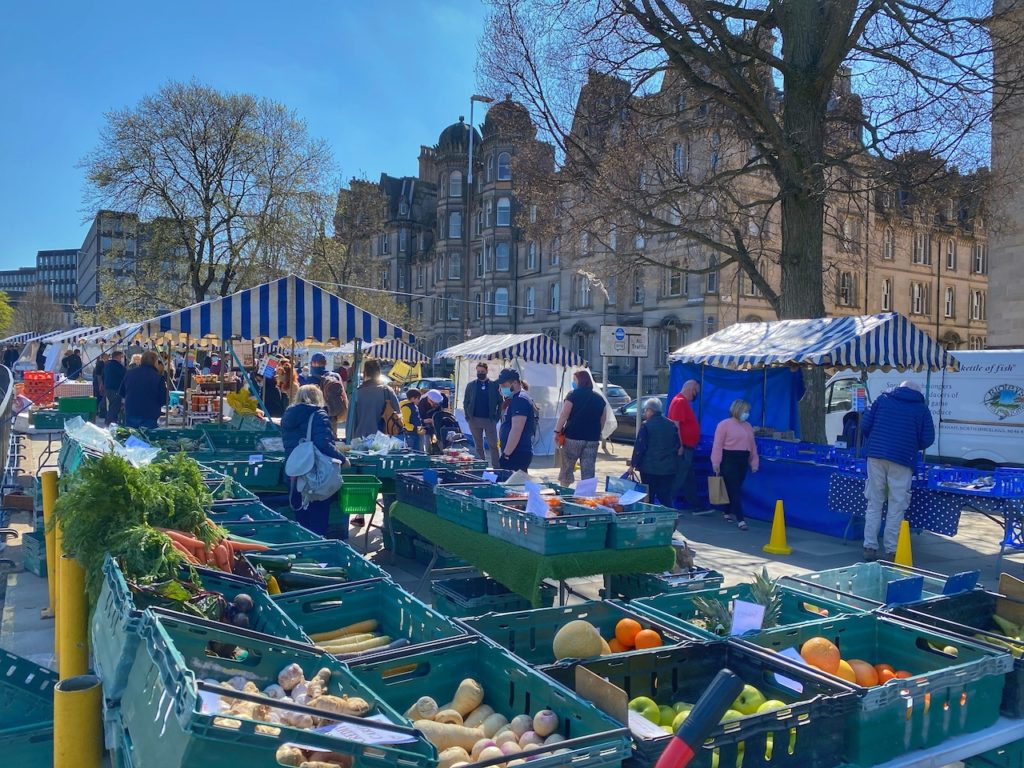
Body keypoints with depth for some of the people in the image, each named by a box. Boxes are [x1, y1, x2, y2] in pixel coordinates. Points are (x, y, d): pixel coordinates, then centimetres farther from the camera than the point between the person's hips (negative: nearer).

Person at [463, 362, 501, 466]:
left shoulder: (494, 385, 1)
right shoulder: (471, 385, 7)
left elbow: (500, 402, 2)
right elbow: (465, 402, 8)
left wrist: (497, 417, -6)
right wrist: (468, 417, -2)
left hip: (490, 420, -2)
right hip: (475, 420, 2)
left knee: (493, 445, -4)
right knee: (478, 446, 9)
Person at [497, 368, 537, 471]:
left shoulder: (520, 400, -13)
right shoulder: (515, 399, 19)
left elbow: (516, 430, -21)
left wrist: (505, 454, -20)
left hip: (517, 455, -10)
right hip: (515, 454, 10)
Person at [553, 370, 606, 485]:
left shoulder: (573, 395, -5)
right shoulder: (599, 398, 11)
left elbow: (563, 415, -11)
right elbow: (602, 421, 16)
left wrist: (557, 431, -6)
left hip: (573, 437, -4)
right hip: (592, 439, 4)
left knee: (567, 467, 10)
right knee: (588, 471, 5)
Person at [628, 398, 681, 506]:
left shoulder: (646, 425, -10)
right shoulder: (671, 425, 5)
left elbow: (639, 447, -10)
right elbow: (677, 445, 13)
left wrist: (633, 464, -2)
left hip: (649, 468, -4)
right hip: (668, 469, 4)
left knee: (649, 498, 7)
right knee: (666, 498, 8)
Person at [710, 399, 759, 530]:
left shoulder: (748, 426, 15)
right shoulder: (724, 424, -6)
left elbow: (752, 446, 16)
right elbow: (718, 445, -9)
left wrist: (754, 463, 12)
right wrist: (716, 463, -13)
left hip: (743, 461, 6)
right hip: (728, 460, -6)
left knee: (735, 489, 12)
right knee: (734, 489, -7)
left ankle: (729, 512, 28)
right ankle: (740, 519, -10)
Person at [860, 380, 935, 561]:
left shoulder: (882, 400, 14)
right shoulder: (922, 409, 10)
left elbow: (865, 426, 7)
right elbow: (927, 439, 4)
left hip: (876, 456, 2)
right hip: (902, 460, -2)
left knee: (874, 504, 8)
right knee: (896, 507, 4)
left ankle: (869, 547, 7)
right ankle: (891, 551, 5)